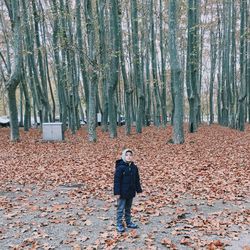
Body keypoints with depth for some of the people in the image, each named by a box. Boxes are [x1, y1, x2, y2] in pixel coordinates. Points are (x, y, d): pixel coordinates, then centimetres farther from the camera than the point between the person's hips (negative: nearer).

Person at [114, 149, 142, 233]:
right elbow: (117, 180, -15)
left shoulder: (134, 167, 3)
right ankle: (119, 225, 15)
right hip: (122, 193, -6)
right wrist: (117, 192, -17)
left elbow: (137, 180, 12)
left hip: (131, 192, 6)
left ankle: (129, 222, 33)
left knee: (128, 208, 20)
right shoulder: (120, 167, -16)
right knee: (121, 209, 4)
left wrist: (138, 189, 12)